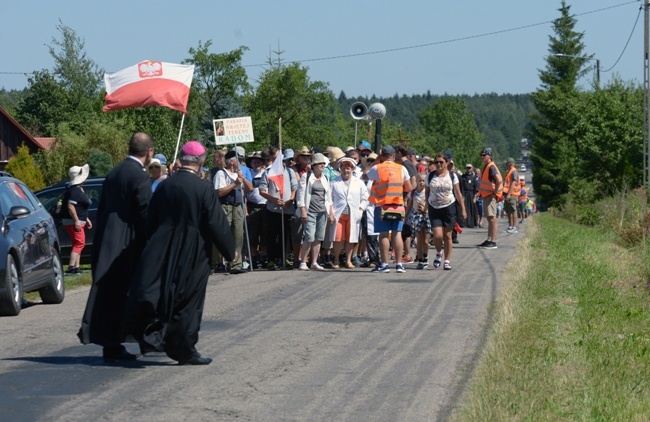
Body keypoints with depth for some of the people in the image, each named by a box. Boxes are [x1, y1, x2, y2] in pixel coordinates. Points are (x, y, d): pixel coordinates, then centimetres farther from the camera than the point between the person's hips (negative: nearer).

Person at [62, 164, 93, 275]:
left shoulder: (79, 189, 17)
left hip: (78, 222, 11)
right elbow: (70, 206, -26)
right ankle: (71, 268, -19)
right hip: (73, 222, -11)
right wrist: (76, 221, -27)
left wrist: (86, 219, 26)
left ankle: (76, 267, 17)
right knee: (79, 243, -14)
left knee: (79, 244, 14)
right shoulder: (74, 190, -18)